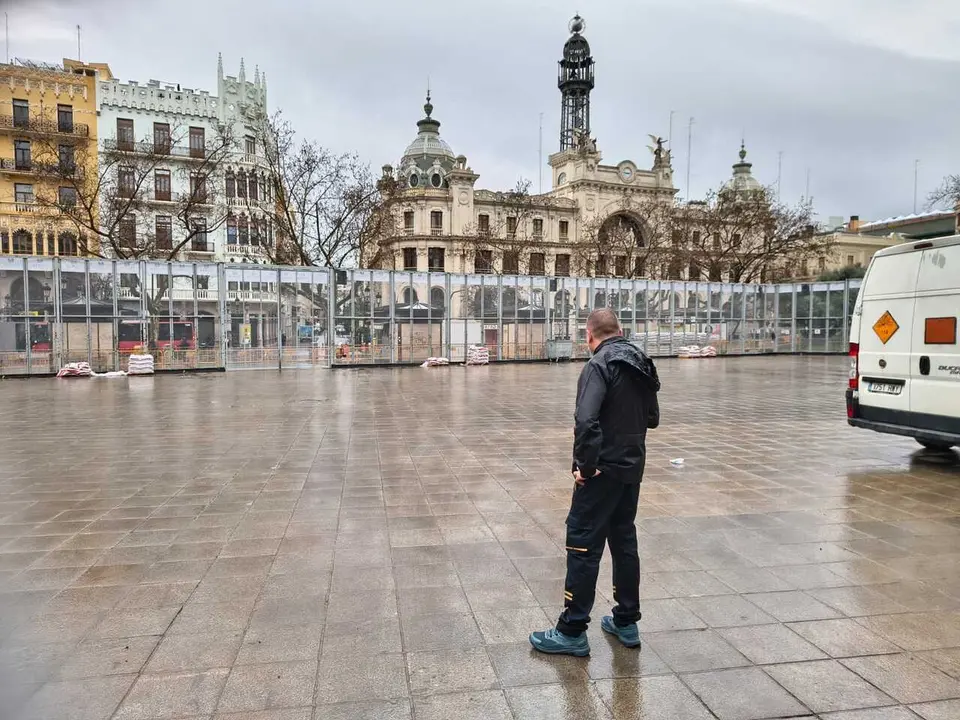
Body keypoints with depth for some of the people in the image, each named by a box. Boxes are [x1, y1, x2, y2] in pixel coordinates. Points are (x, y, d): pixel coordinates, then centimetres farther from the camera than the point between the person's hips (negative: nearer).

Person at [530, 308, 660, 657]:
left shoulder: (600, 365, -16)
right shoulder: (642, 364, 8)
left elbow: (586, 421, -28)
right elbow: (652, 418, 16)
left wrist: (586, 465, -20)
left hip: (603, 470, -8)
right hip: (633, 467, 8)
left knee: (583, 545, 0)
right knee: (624, 540, 17)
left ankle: (572, 632, 8)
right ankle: (627, 622, 27)